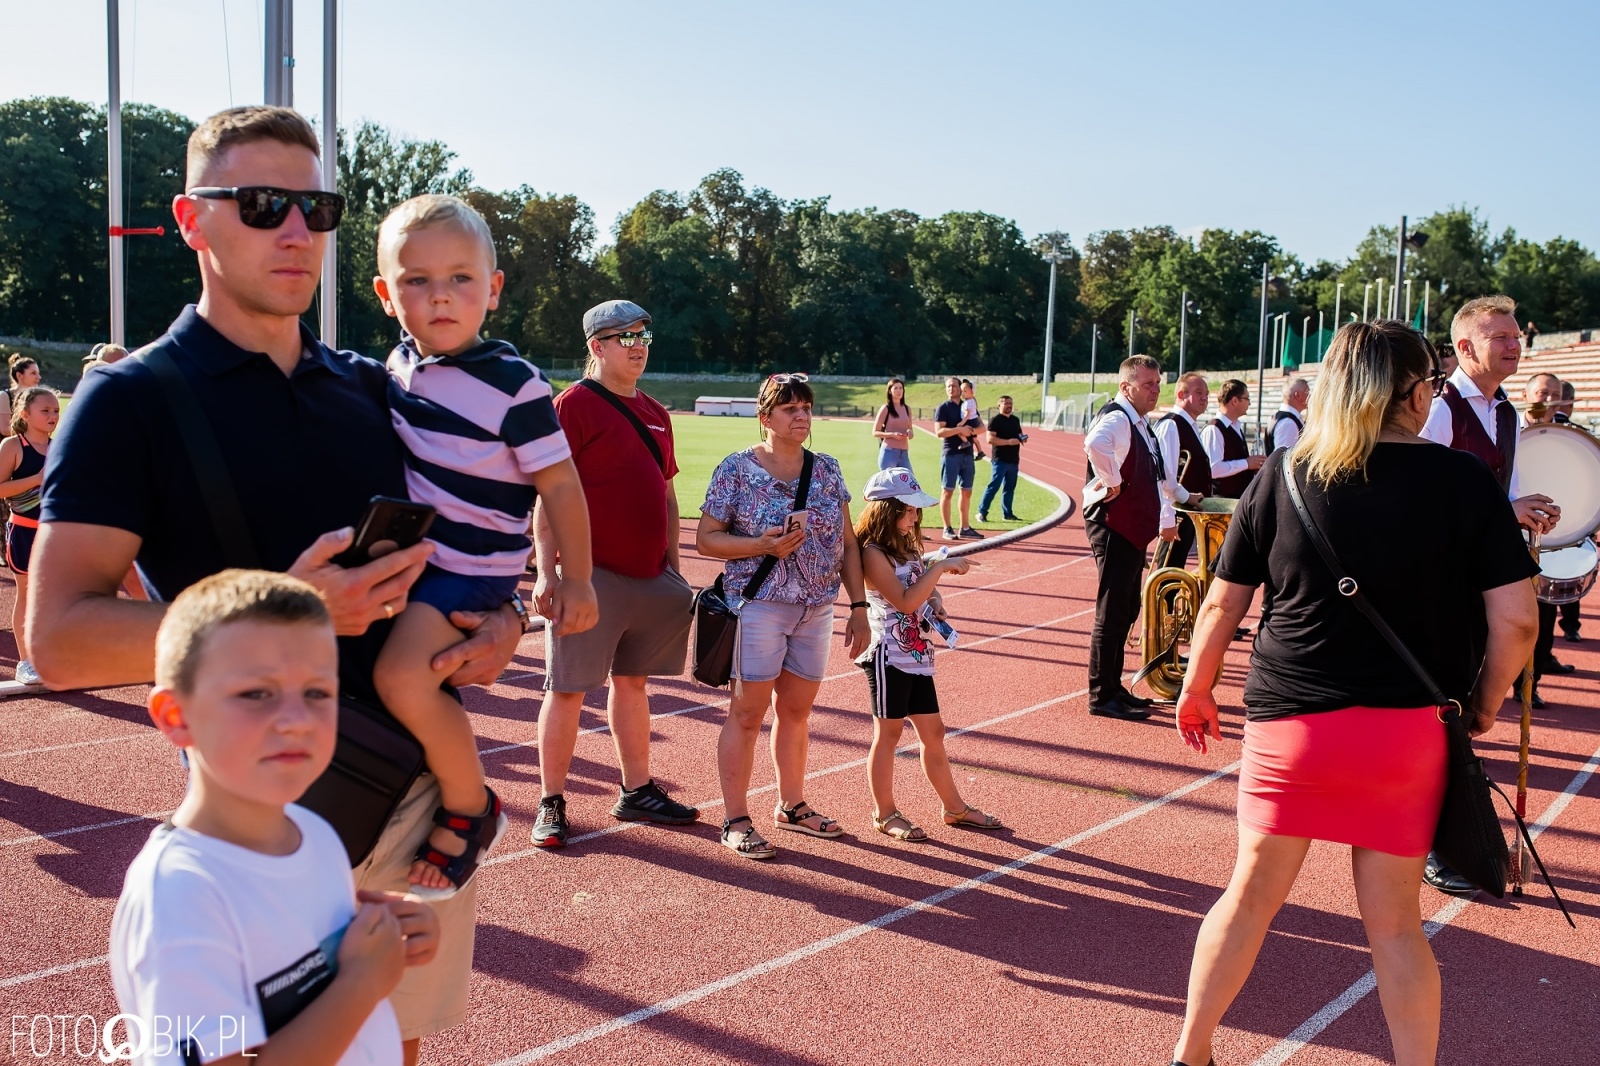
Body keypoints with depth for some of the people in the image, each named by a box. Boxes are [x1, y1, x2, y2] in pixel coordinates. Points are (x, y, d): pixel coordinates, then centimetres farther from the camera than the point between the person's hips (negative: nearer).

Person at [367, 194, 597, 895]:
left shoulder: (512, 384, -18)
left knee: (404, 675, -25)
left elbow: (558, 482, -13)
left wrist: (574, 580, -9)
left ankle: (472, 809, -3)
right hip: (408, 552, 9)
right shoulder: (399, 363, 3)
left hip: (474, 568, -8)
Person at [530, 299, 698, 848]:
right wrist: (547, 573, -18)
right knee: (568, 689, -1)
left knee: (632, 682, 15)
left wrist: (673, 567, 17)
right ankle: (551, 803, 9)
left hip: (650, 577, 7)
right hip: (591, 576, -7)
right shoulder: (573, 405, -7)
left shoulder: (655, 413, 15)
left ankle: (637, 792, 25)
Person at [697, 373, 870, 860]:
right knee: (748, 712, 0)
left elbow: (848, 542, 10)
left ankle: (791, 806, 30)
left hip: (816, 610, 5)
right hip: (758, 607, -5)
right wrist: (763, 546, -20)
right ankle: (736, 820, 10)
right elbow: (706, 538, -6)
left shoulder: (827, 469, 8)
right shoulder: (737, 469, -6)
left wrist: (859, 606, 4)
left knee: (797, 710, 14)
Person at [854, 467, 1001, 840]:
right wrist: (939, 567, -21)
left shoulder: (907, 548, 13)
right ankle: (885, 814, 14)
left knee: (933, 732, 14)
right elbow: (905, 601, -22)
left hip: (917, 654, 8)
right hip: (889, 654, -8)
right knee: (888, 733, 2)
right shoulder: (873, 553, -14)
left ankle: (955, 808, 24)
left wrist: (935, 602, 8)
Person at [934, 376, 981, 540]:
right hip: (951, 454, -6)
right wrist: (960, 429, -19)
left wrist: (970, 431, -11)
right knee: (947, 491, -4)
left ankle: (965, 528, 15)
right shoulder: (943, 408, -1)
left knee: (967, 492, 9)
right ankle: (947, 529, 0)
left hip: (967, 454, 6)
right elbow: (939, 432, -13)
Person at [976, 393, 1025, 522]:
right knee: (994, 486, -8)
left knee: (1010, 488, 11)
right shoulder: (995, 420, -8)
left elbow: (1019, 434, 27)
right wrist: (1008, 441, -23)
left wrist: (1022, 438, 3)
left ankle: (1007, 513, 19)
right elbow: (990, 438, -17)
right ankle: (982, 512, -3)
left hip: (1013, 460, 7)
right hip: (1000, 460, -7)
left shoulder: (1015, 420, 15)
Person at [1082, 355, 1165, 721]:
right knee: (1111, 613, -5)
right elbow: (1095, 444, -41)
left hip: (1133, 529, 10)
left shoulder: (1139, 423, 17)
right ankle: (1101, 697, 2)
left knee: (1126, 610, 17)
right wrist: (1112, 482, -28)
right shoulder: (1116, 419, -16)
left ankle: (1113, 688, 27)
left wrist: (1163, 521, 21)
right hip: (1114, 528, -10)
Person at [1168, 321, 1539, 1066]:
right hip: (1408, 727, -1)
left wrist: (1195, 691, 16)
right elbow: (1516, 620, -8)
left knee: (1251, 898, 14)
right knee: (1395, 919, 12)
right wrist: (1483, 708, 8)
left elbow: (1222, 603, 2)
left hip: (1289, 723, 1)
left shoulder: (1283, 475, -1)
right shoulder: (1462, 481, -5)